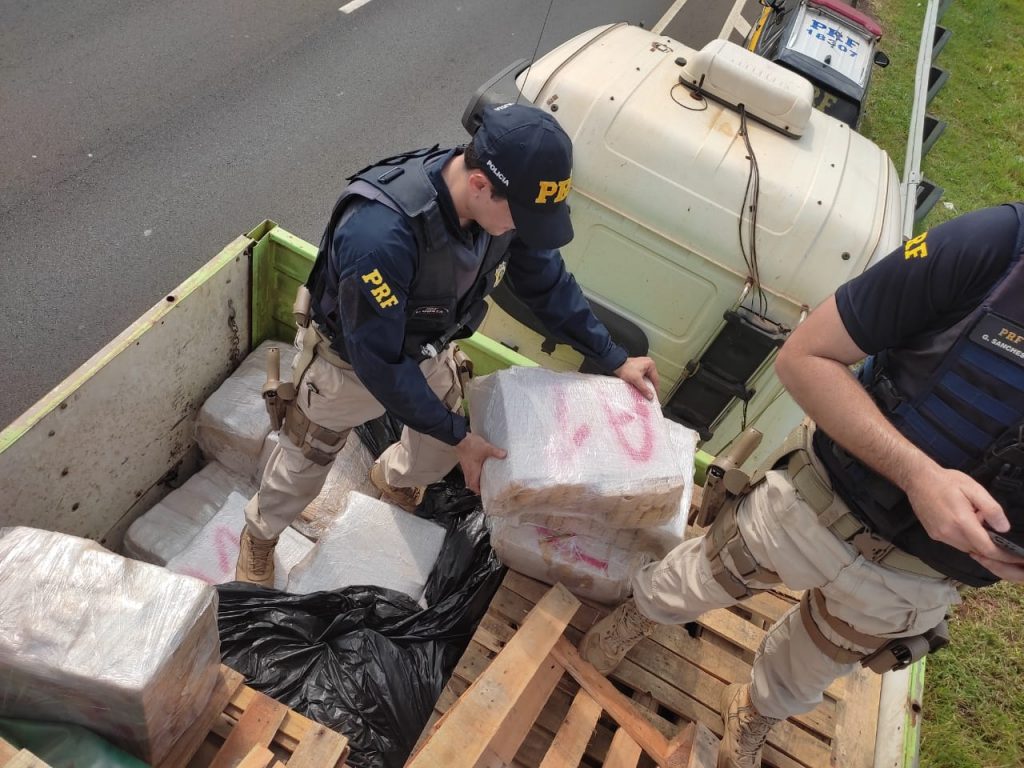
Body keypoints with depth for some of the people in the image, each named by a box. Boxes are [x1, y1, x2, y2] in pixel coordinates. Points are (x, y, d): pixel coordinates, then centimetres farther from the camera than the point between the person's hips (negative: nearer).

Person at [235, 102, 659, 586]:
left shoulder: (500, 201, -24)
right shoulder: (379, 234, -45)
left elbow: (546, 282, -6)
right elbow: (378, 359, -35)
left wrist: (613, 360, -3)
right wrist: (457, 435, -26)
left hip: (428, 354, 5)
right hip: (350, 363, -5)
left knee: (439, 455, 24)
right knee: (303, 465, 19)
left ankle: (392, 477, 61)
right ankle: (259, 535, 52)